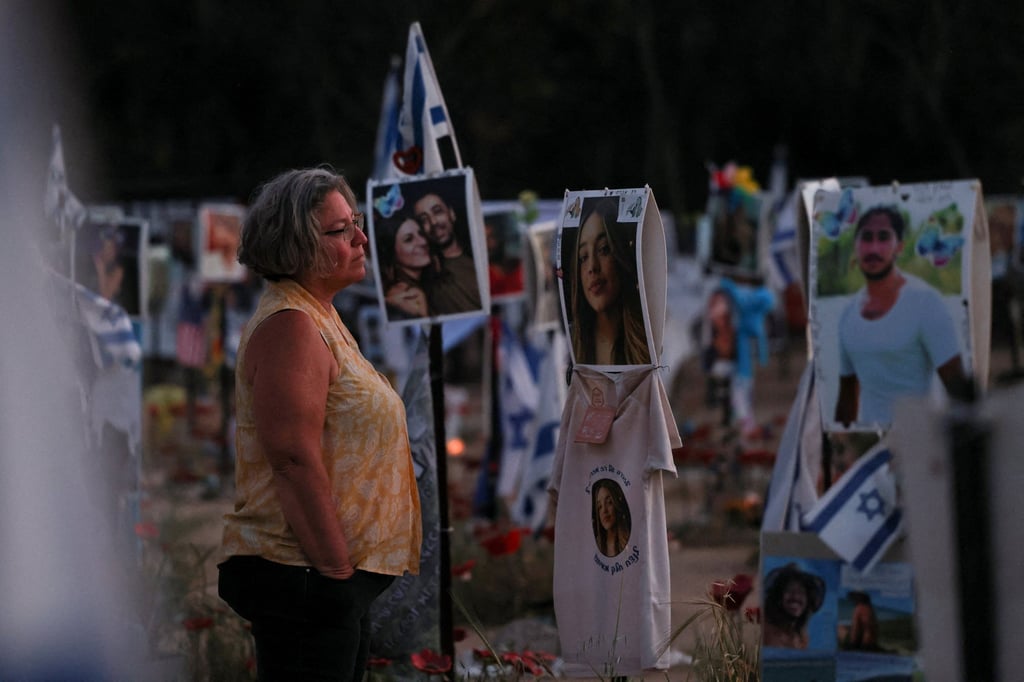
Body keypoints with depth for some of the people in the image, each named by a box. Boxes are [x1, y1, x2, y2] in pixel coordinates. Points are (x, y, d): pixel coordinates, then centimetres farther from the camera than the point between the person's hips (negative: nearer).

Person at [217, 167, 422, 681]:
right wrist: (336, 568, -22)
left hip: (332, 569, 11)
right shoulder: (289, 326, -15)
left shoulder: (317, 319, 18)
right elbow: (294, 457, -22)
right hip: (304, 576, -11)